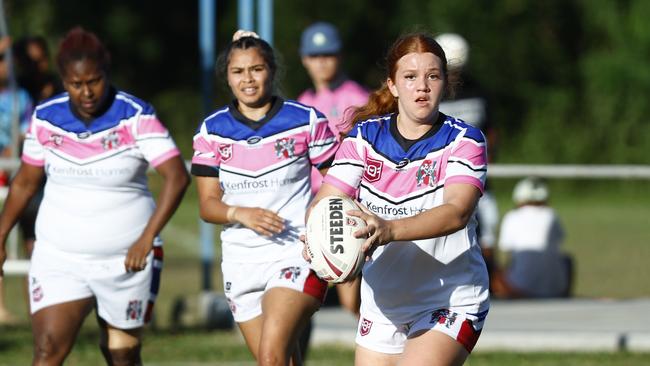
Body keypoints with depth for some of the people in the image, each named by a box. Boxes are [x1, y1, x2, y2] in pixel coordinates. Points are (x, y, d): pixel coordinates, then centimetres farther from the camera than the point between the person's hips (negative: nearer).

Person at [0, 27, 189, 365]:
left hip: (127, 259, -2)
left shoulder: (135, 117, -12)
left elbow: (177, 176, -18)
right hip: (58, 257, 2)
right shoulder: (45, 118, 0)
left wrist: (147, 239, -25)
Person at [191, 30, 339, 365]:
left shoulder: (307, 121, -3)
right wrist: (241, 214, -20)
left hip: (298, 254, -4)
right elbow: (208, 205, 2)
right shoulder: (212, 131, 4)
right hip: (241, 260, 4)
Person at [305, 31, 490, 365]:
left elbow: (456, 212, -27)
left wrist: (389, 230, -45)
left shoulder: (464, 141, -10)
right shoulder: (365, 137, 1)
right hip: (381, 306, 5)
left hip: (450, 301, -5)